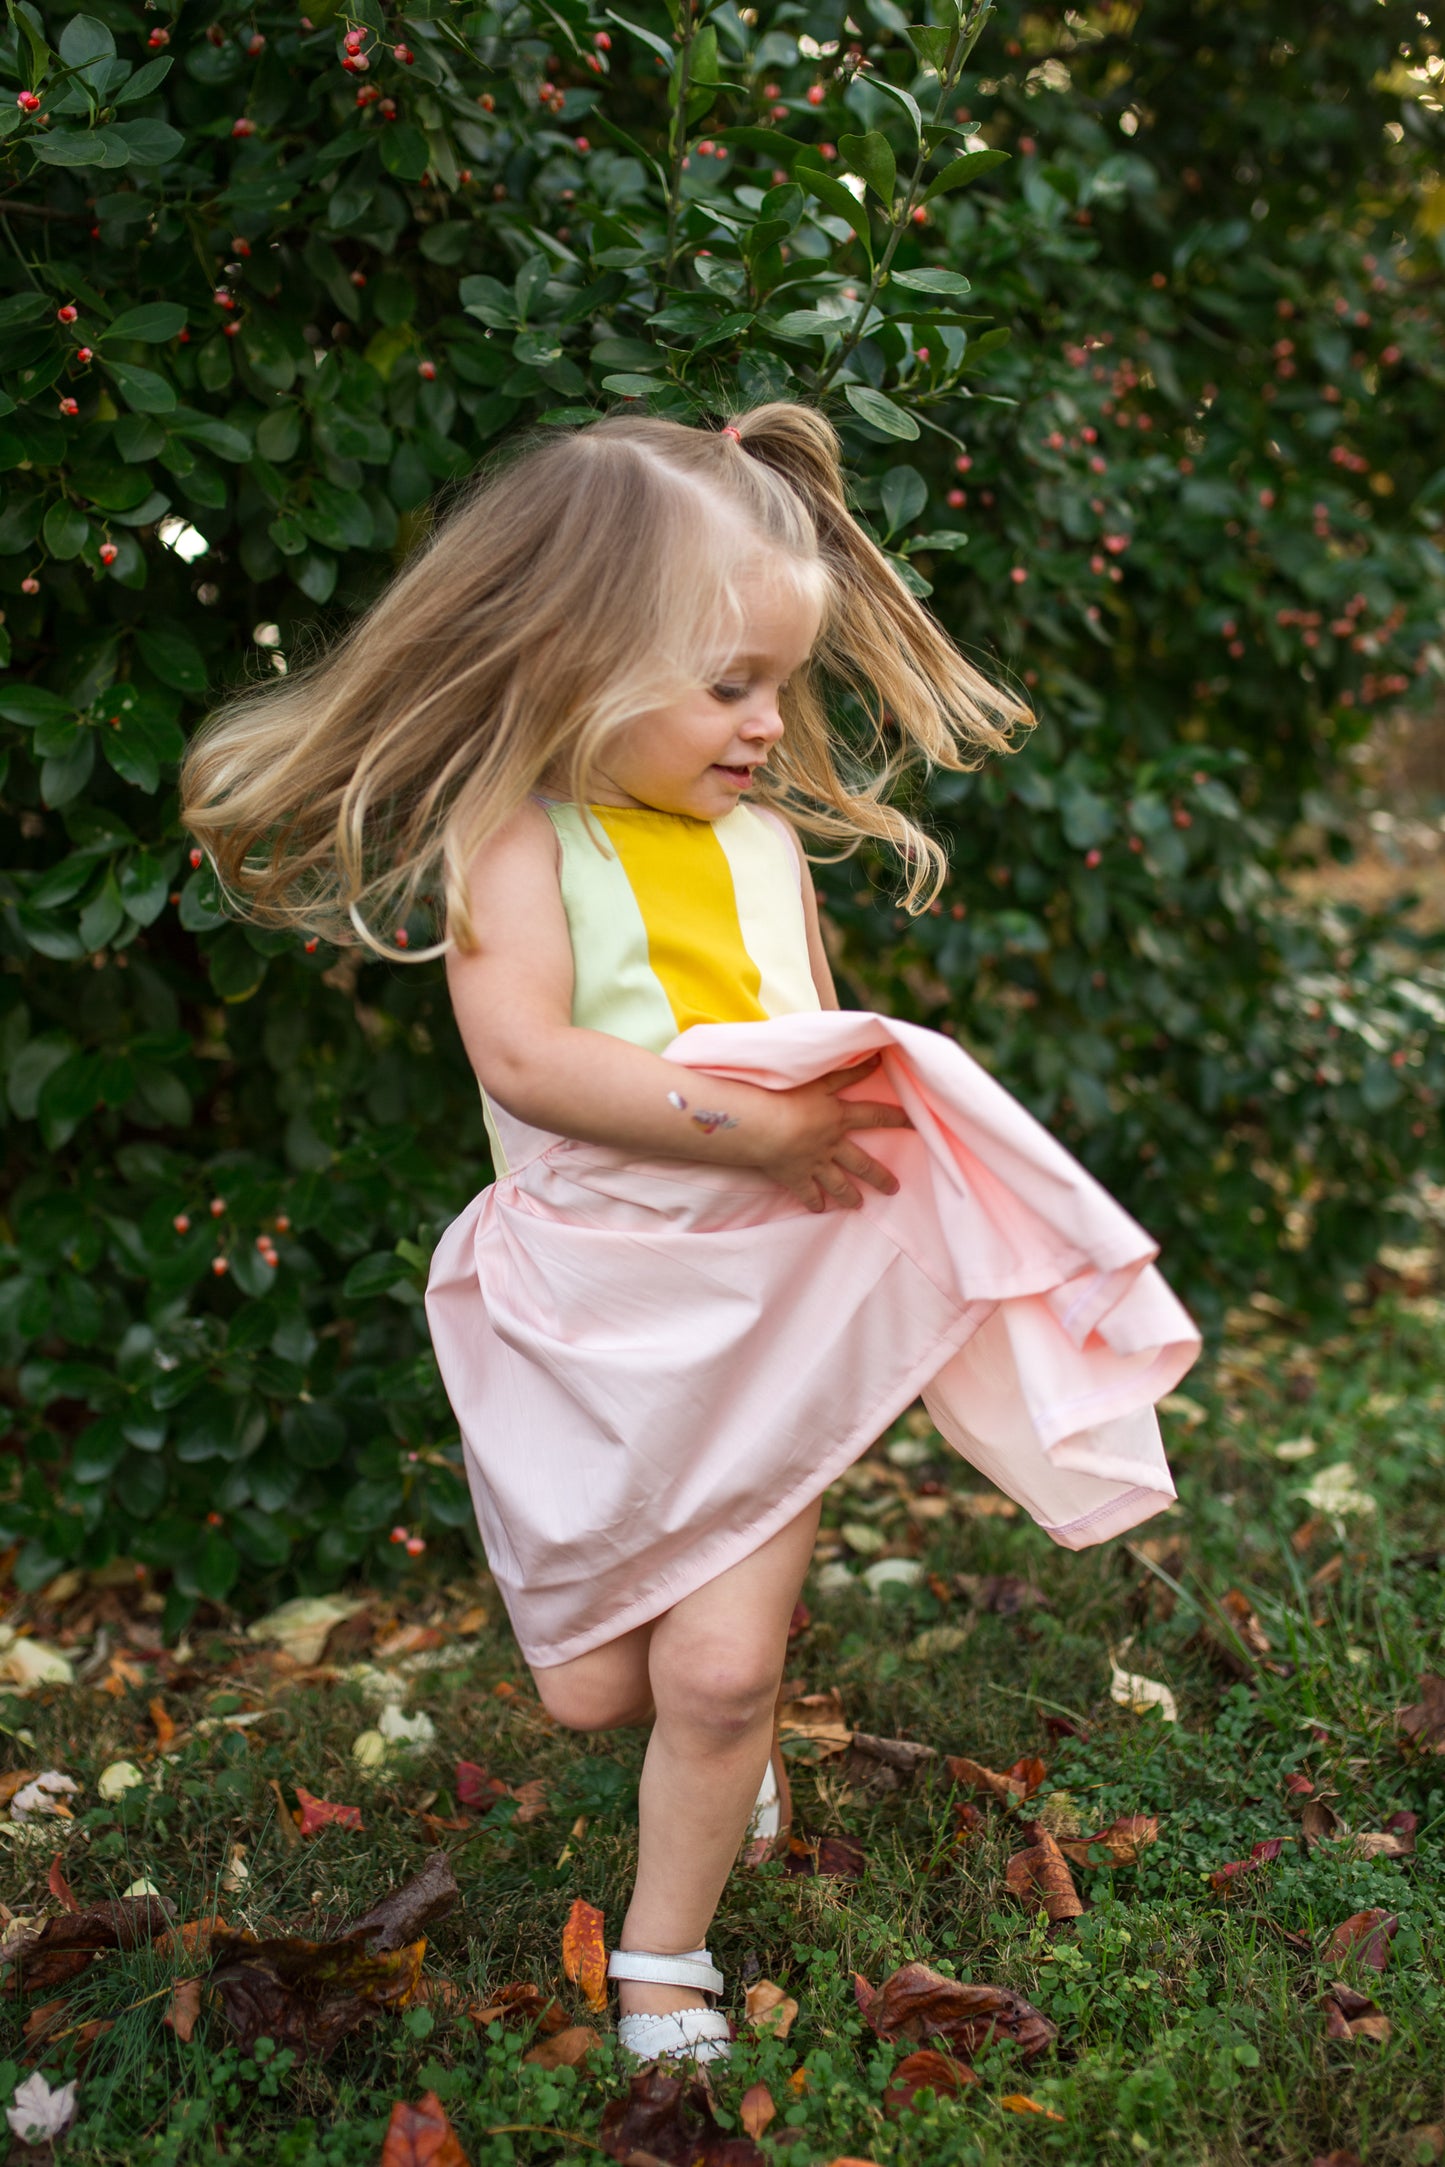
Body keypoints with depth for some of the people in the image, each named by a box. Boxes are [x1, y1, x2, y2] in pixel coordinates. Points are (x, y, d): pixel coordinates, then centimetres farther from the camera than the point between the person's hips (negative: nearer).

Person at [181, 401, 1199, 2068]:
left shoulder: (765, 836, 4)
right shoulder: (517, 835, -12)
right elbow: (523, 1054, -26)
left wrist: (861, 1092, -8)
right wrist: (756, 1124, -26)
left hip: (774, 1305, 3)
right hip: (589, 1318, -2)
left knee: (719, 1673, -1)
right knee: (589, 1685, 10)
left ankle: (666, 1955, 23)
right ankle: (731, 1746, 45)